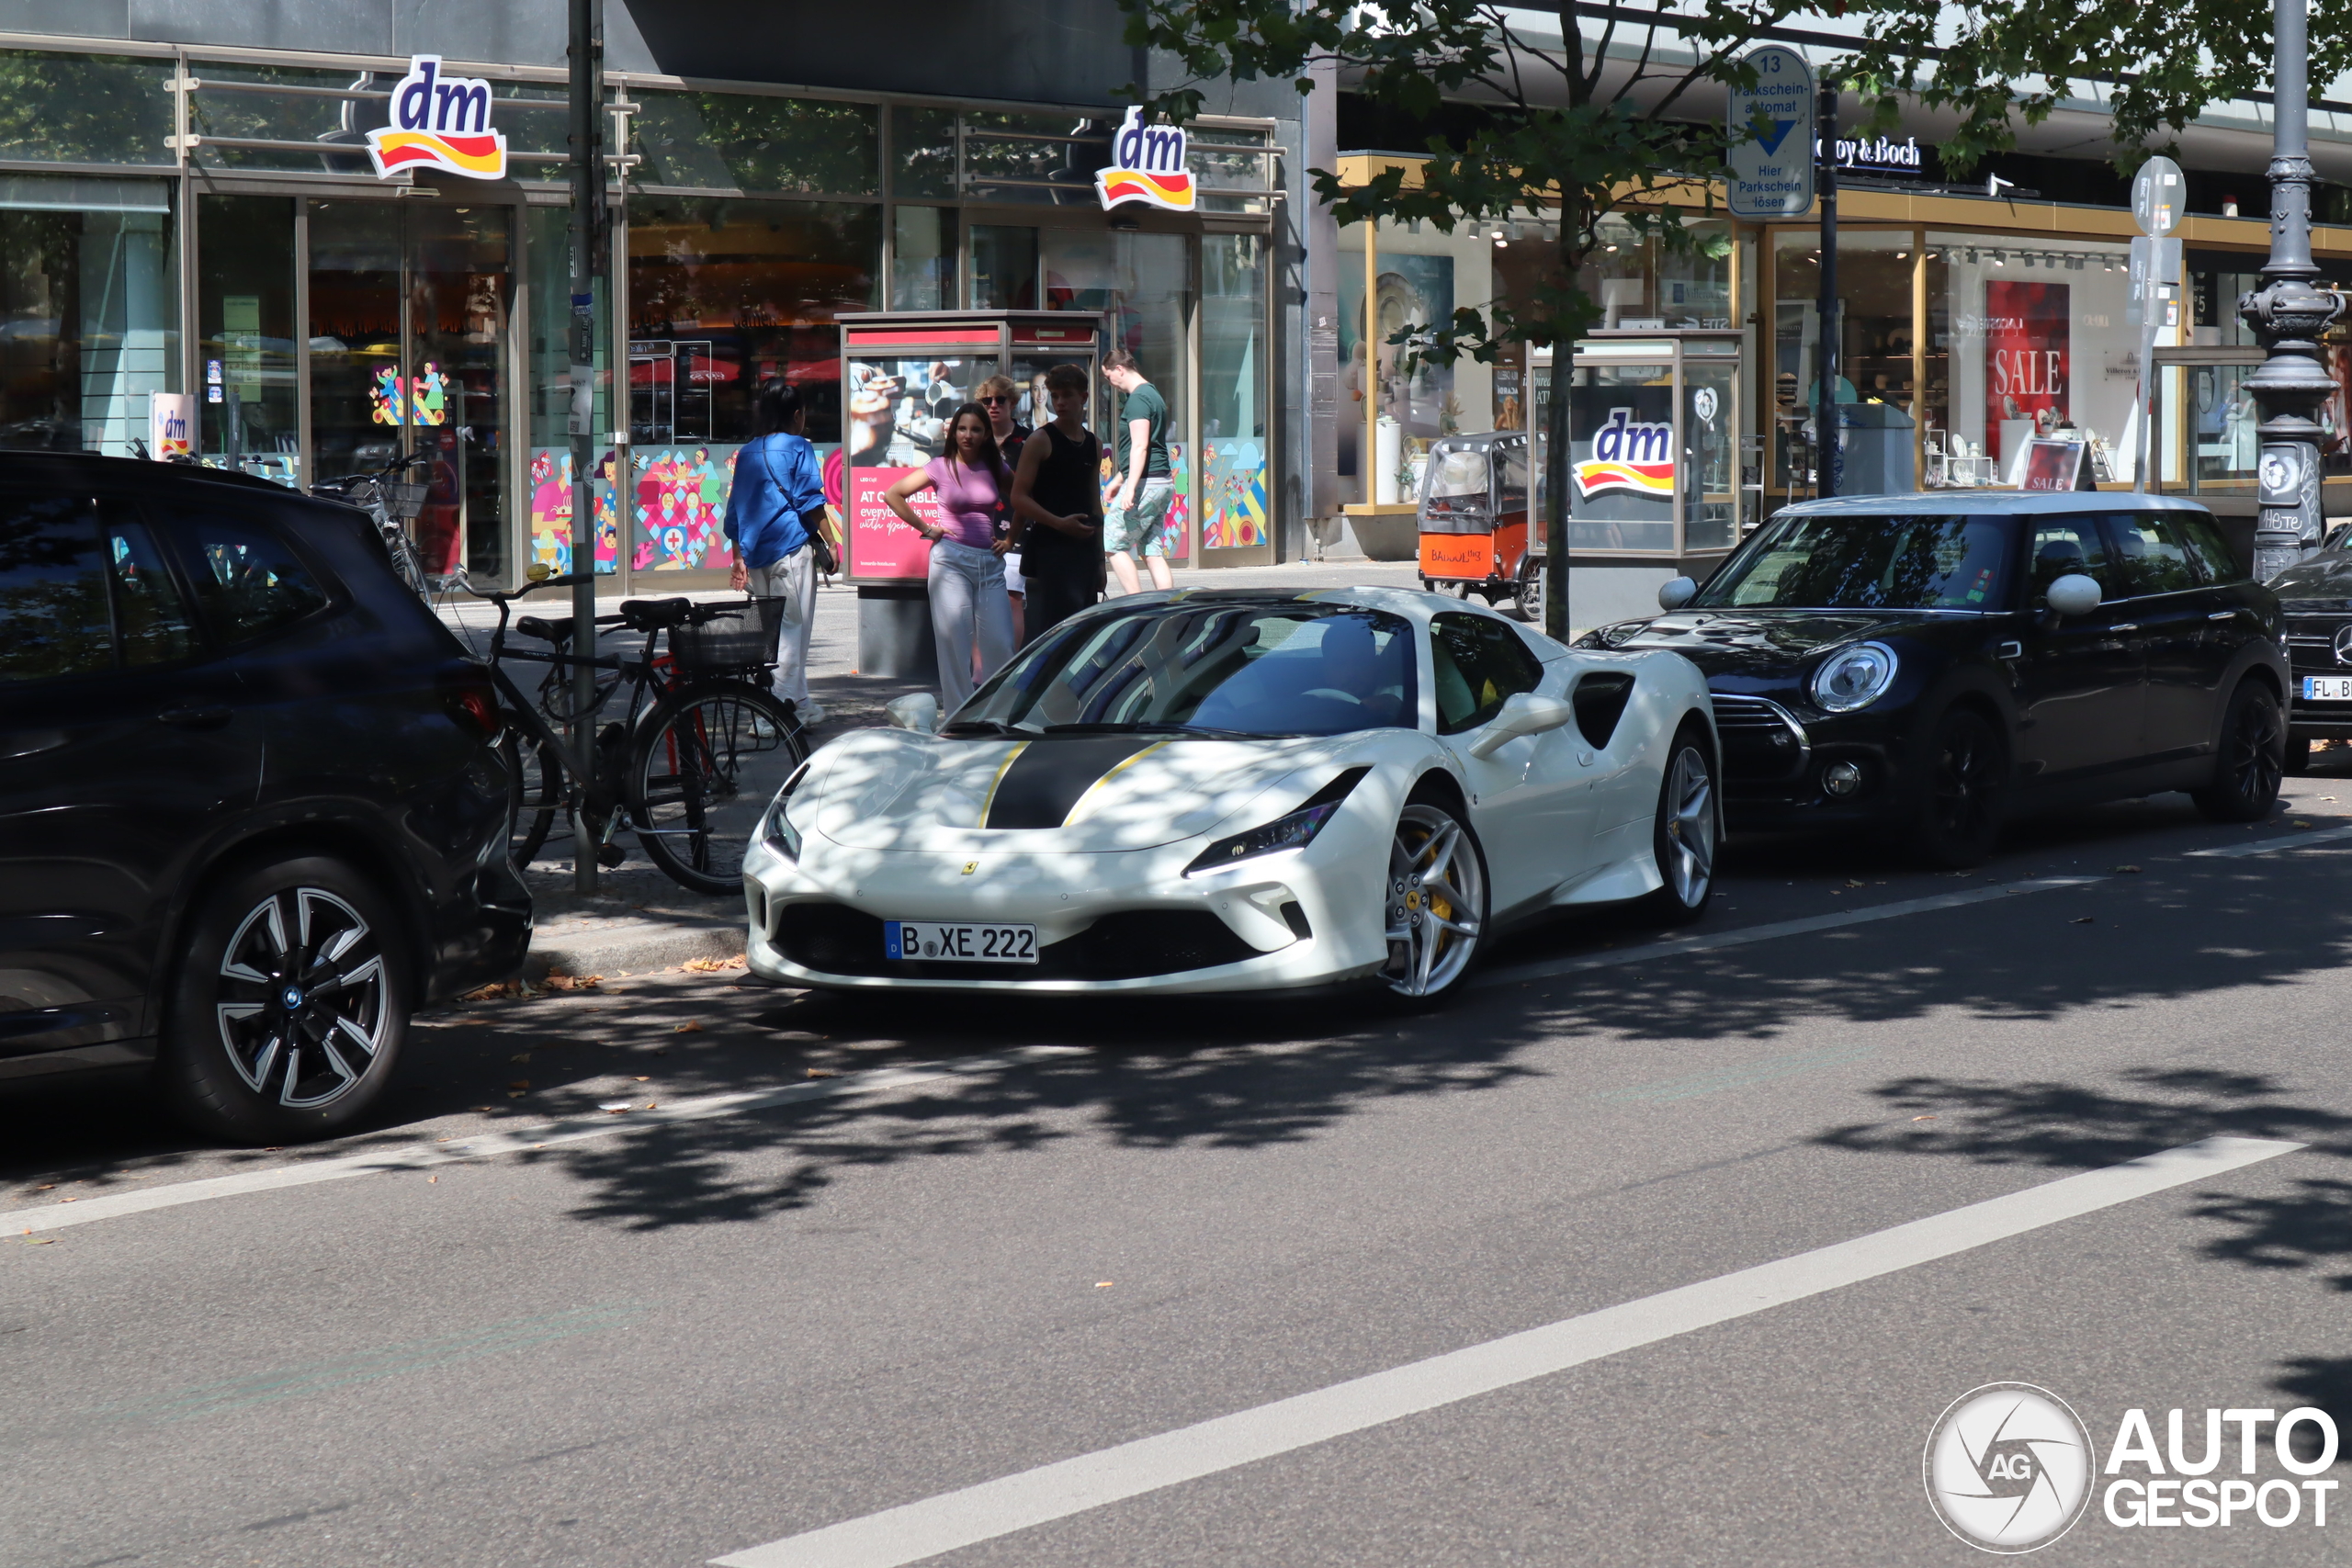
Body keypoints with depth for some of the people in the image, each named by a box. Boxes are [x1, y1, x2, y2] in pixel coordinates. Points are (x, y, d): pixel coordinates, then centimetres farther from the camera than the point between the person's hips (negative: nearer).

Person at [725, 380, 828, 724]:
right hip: (791, 548, -6)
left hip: (755, 554, 7)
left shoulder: (746, 454, 15)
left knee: (768, 629, 13)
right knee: (792, 628, -5)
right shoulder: (798, 448, -3)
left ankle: (800, 703, 20)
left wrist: (739, 558, 17)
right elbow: (810, 501, -9)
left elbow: (734, 513, 14)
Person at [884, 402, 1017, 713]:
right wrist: (925, 528, -1)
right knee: (955, 642, -3)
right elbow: (892, 495, 2)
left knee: (999, 642, -2)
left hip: (990, 561, 3)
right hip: (951, 559, -3)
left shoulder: (994, 468, 8)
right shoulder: (941, 467, 0)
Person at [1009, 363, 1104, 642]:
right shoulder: (1040, 441, -4)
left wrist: (1099, 557, 20)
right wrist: (1060, 523, -19)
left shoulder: (1093, 445, 15)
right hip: (1047, 548, -7)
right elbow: (1019, 498, -9)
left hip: (1083, 547, 7)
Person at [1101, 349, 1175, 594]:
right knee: (1153, 551, 8)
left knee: (1113, 545, -4)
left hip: (1146, 482, -10)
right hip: (1162, 482, 10)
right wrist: (1119, 480, 34)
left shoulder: (1138, 399, -12)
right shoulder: (1152, 394, 20)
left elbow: (1139, 447, -22)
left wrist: (1130, 488, -27)